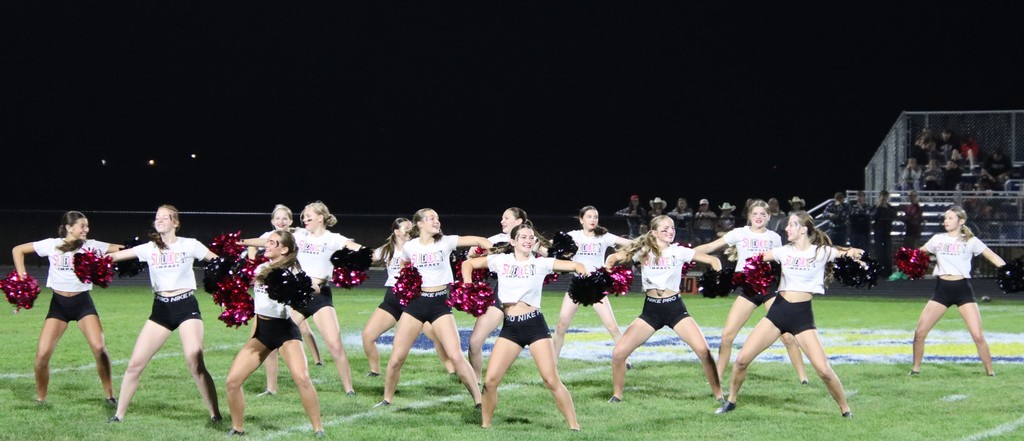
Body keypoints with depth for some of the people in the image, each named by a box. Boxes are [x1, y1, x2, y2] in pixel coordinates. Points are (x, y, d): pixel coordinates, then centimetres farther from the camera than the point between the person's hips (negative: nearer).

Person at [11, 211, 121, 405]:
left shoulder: (91, 246, -2)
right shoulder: (52, 245, -2)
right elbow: (18, 250, 6)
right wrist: (22, 278, -3)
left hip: (82, 302, 0)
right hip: (59, 303, 0)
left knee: (99, 348, -18)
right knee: (42, 354, -8)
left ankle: (110, 395, -2)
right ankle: (40, 399, 11)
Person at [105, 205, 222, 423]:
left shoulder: (189, 245, -2)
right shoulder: (150, 248, 5)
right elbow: (116, 255, 0)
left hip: (186, 307, -4)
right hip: (161, 309, 4)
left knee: (196, 365, -14)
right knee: (135, 364, 1)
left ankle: (215, 414, -3)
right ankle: (119, 414, 12)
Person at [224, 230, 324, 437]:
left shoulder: (291, 271, -9)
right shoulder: (261, 268, 8)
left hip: (285, 330, -6)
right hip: (261, 330, 6)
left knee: (302, 379, -25)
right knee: (232, 381, -3)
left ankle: (319, 430, -15)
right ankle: (237, 428, 16)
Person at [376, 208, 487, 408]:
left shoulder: (445, 242, -4)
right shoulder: (409, 247, 1)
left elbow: (480, 241, -6)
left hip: (440, 303, -2)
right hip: (416, 302, 2)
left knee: (456, 356, -13)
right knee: (396, 358, 0)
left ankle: (479, 401, -5)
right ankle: (387, 400, 20)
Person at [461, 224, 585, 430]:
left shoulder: (541, 263, 3)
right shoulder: (500, 260, 7)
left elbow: (576, 265, 1)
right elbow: (468, 264, 15)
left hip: (535, 325, -2)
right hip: (510, 327, 2)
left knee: (552, 381, -7)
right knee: (490, 381, -4)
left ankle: (574, 426, -1)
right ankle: (485, 425, 13)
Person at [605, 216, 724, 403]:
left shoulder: (679, 251, -1)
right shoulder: (643, 251, 2)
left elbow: (712, 260, -3)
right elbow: (615, 257, -1)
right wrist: (607, 271, -22)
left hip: (675, 308, -1)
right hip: (651, 309, 1)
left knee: (703, 350, -17)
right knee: (618, 352, -9)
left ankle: (719, 395, -1)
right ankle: (617, 396, 11)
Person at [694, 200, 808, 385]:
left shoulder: (774, 238, 5)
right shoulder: (740, 234, 1)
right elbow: (709, 247, -2)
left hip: (769, 288, 0)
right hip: (748, 289, 0)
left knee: (787, 336, -8)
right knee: (727, 335, -7)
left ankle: (803, 377, 4)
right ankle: (718, 377, 7)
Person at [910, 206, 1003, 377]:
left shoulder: (970, 241, 1)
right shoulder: (938, 239, 9)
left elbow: (993, 257, 0)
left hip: (962, 289, -3)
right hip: (942, 289, 3)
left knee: (978, 336, -11)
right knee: (919, 332, -4)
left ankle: (990, 372, 5)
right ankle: (915, 368, 14)